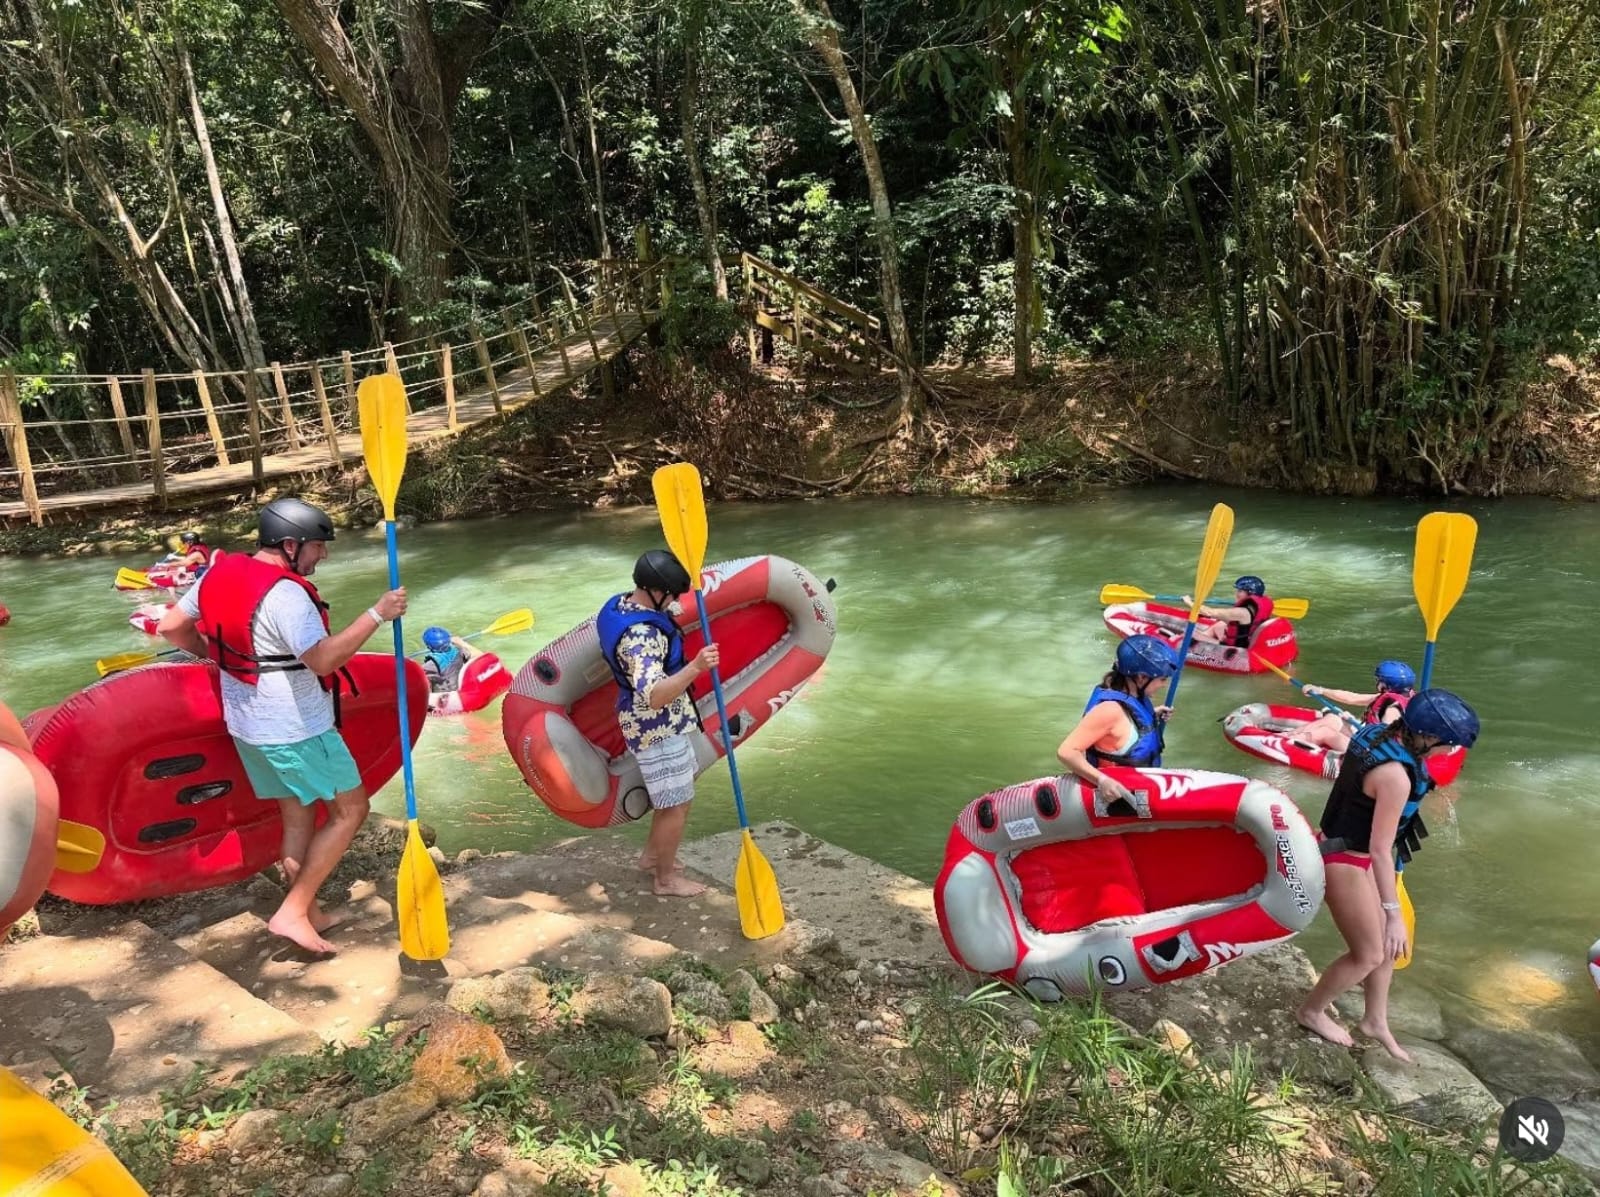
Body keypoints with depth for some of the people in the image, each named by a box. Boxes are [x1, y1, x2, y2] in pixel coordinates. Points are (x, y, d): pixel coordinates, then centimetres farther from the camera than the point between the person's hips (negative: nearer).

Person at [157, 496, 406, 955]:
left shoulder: (220, 574, 3)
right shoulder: (284, 593, -24)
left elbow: (171, 626, 11)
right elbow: (323, 660, -31)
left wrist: (222, 656, 23)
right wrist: (376, 614, -28)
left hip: (248, 724, 9)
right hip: (295, 729, -9)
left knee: (297, 814, 18)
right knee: (350, 809, 3)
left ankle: (308, 914, 25)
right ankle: (293, 912, 1)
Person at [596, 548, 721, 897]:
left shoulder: (619, 604, -1)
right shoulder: (642, 636, -32)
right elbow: (654, 695, -43)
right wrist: (695, 668, -53)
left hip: (659, 724, 10)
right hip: (658, 729, -10)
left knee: (671, 797, 26)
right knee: (677, 805, 5)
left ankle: (652, 855, 43)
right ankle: (666, 878, 22)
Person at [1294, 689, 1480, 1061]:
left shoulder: (1376, 733, -6)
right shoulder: (1395, 776, -31)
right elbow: (1381, 850, -28)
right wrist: (1394, 914, -23)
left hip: (1348, 850, 9)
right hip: (1345, 862, -9)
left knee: (1387, 943, 20)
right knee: (1368, 955, 7)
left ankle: (1375, 1021, 38)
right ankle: (1311, 1012, 28)